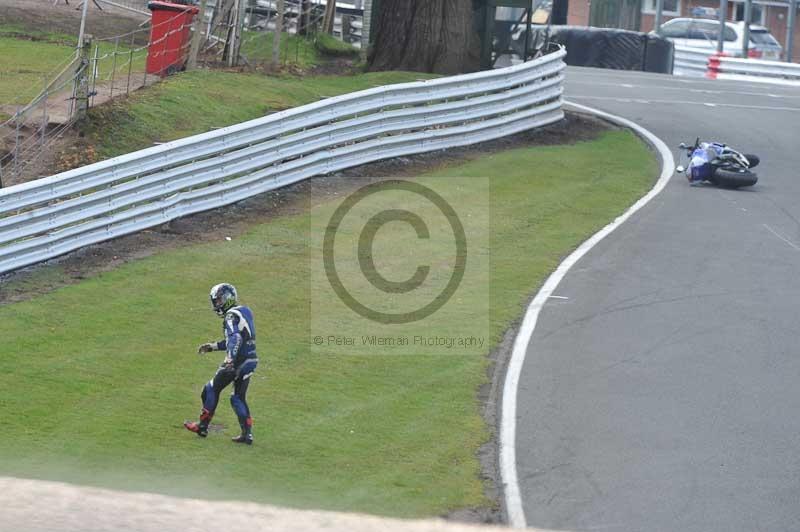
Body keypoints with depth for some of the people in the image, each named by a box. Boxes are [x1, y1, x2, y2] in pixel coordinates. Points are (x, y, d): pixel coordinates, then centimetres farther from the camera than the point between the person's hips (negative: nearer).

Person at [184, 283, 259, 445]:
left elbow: (235, 338, -28)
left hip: (238, 360, -9)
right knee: (239, 398, 13)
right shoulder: (244, 313, 18)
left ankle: (202, 426, 13)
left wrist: (231, 359, -40)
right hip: (251, 360, 9)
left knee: (212, 390, 6)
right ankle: (247, 434, 4)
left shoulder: (232, 316, -12)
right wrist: (212, 346, 28)